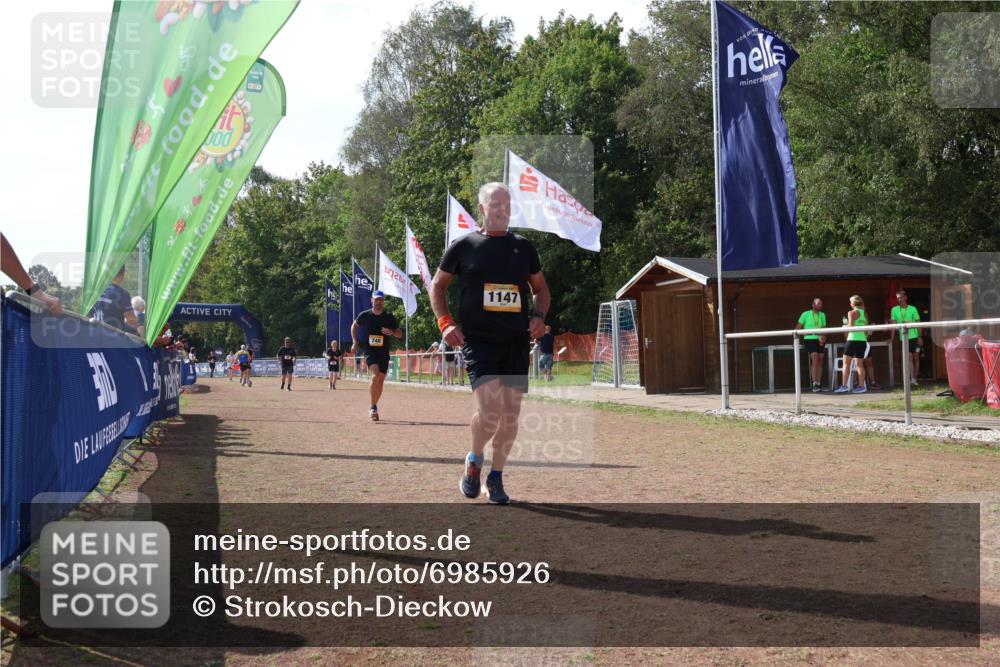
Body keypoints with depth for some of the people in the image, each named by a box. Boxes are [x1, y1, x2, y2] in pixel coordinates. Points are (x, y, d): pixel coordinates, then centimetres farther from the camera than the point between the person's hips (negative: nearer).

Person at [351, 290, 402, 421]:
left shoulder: (390, 317, 1)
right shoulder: (365, 316, -1)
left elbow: (400, 334, 6)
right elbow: (354, 326, 17)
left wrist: (392, 332, -16)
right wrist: (355, 342, 6)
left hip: (384, 352, 3)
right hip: (370, 350, -3)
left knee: (381, 381, 6)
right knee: (376, 375, -24)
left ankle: (373, 407, 24)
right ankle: (373, 407, -18)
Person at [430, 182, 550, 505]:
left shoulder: (523, 246, 12)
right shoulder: (464, 245, 3)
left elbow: (540, 287, 22)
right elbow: (437, 286, 12)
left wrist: (538, 316, 3)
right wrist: (445, 323, -1)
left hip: (516, 342, 3)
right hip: (477, 341, -3)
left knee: (510, 415, 3)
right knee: (490, 410, -17)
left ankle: (496, 478, 21)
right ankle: (474, 460, 13)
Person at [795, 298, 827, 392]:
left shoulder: (822, 315, 13)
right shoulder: (806, 314, 1)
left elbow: (824, 328, 9)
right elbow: (798, 327, 1)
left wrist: (823, 337, -10)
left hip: (820, 341, 5)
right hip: (810, 339, -5)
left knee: (820, 362, 4)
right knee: (815, 360, -16)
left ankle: (819, 384, 10)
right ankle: (814, 384, -17)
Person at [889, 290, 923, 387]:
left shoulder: (912, 309, 1)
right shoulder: (894, 310, 2)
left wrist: (920, 337, -5)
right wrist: (891, 338, -6)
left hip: (914, 337, 1)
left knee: (916, 358, 5)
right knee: (909, 358, -11)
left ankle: (915, 378, 13)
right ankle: (912, 379, -16)